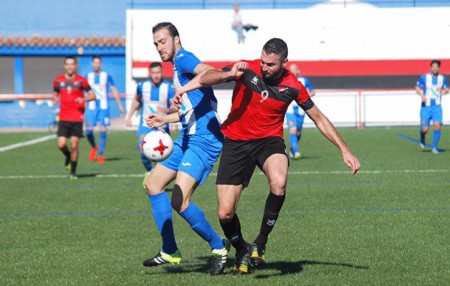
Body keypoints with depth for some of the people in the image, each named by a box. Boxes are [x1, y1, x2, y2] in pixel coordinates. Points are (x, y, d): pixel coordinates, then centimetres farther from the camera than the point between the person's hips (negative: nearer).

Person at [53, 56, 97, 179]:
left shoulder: (81, 80, -1)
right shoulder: (58, 80, 6)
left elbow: (93, 95, 2)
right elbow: (55, 94, 21)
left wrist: (83, 99, -17)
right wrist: (55, 99, -3)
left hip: (77, 118, -2)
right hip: (63, 118, 2)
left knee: (74, 145, -4)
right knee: (61, 144, -9)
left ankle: (73, 171, 10)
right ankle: (68, 156, 27)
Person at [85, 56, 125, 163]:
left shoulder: (106, 76, 4)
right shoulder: (88, 76, 8)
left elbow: (114, 90, 6)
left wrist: (120, 106, 3)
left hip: (103, 107, -1)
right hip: (91, 107, 1)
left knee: (103, 130, -8)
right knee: (88, 130, -8)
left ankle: (101, 155, 1)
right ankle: (94, 147, 21)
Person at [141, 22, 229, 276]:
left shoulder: (183, 59, -9)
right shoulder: (179, 66, 20)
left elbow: (209, 72, -31)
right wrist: (166, 119, 32)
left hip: (204, 139, -11)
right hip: (189, 138, 11)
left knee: (179, 201, -19)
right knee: (153, 184, 14)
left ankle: (219, 247, 1)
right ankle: (170, 252, 19)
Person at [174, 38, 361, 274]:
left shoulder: (293, 87, -8)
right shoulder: (247, 70, -12)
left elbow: (318, 118, 4)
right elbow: (207, 78, -20)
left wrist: (345, 151, 3)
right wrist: (229, 75, -43)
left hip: (269, 140, 0)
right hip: (236, 141, 0)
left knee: (279, 183, -35)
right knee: (225, 214, -6)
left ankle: (260, 244, -13)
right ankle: (242, 251, 27)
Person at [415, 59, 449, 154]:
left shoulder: (442, 78, 3)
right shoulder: (424, 77, -3)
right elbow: (417, 88, 6)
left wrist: (444, 91, -8)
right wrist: (421, 95, -14)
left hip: (437, 107, 1)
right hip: (426, 106, -1)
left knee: (437, 125, -17)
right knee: (425, 129, -5)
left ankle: (434, 147, -2)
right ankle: (422, 139, 32)